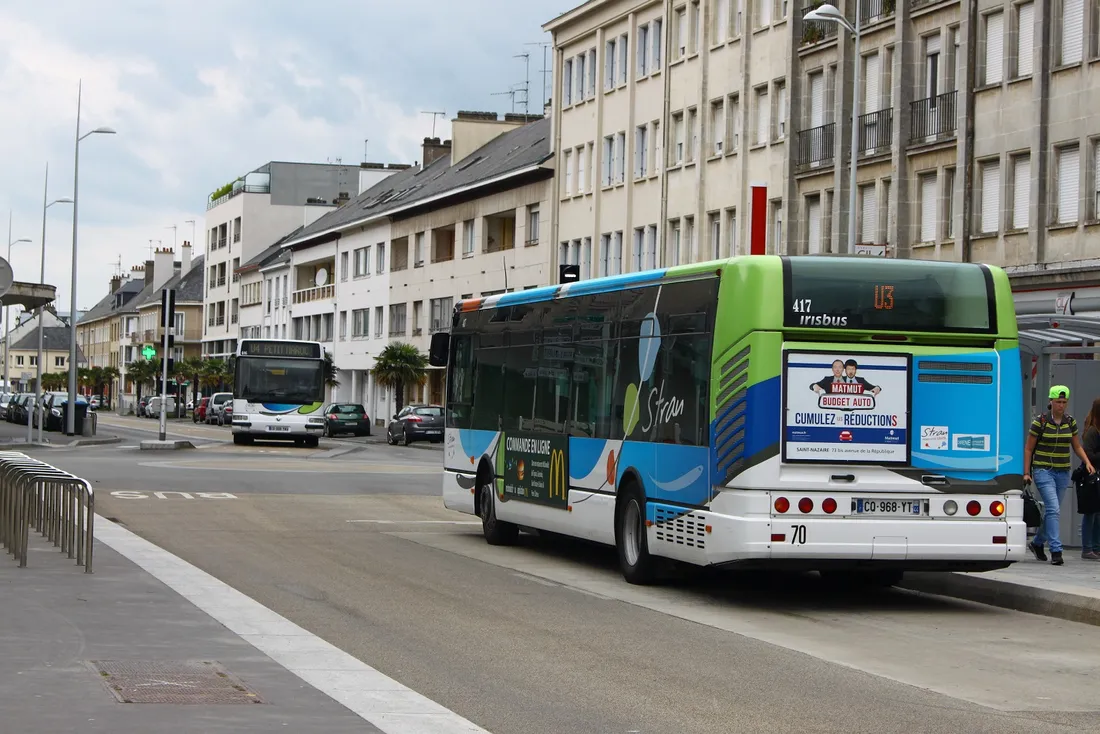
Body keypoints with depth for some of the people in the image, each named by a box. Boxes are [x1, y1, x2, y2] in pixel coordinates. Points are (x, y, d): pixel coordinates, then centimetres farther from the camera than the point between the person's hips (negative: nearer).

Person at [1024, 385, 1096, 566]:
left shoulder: (1070, 422, 6)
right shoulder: (1040, 422, -6)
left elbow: (1077, 446, 15)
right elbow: (1028, 449, -1)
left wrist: (1087, 462, -3)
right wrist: (1026, 473, -6)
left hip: (1063, 472, 5)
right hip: (1043, 471, -5)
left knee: (1052, 511, 11)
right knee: (1054, 509, -17)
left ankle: (1037, 543, 33)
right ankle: (1056, 551, -19)